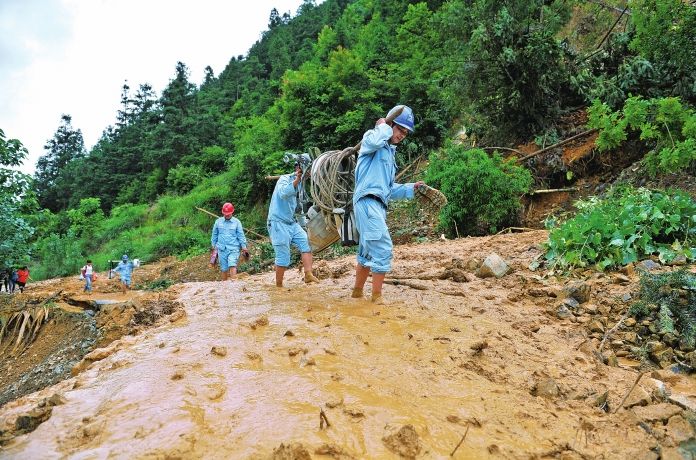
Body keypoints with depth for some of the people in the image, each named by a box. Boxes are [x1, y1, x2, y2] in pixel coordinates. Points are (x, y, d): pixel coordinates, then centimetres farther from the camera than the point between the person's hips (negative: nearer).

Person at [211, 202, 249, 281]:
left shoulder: (236, 222, 3)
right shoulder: (218, 222, 7)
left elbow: (241, 235, 4)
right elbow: (214, 235, 15)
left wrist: (244, 248, 1)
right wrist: (214, 246, 16)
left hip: (233, 248, -2)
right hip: (222, 249, 2)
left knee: (232, 265, -18)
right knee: (224, 268, 6)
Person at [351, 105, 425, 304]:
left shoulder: (390, 153, 26)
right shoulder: (372, 137, 1)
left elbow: (390, 189, 26)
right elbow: (373, 141, -28)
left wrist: (411, 188, 13)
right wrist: (383, 126, -9)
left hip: (378, 206, 10)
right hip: (367, 201, -10)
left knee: (367, 253, 16)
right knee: (383, 248, -15)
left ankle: (357, 292, 28)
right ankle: (377, 296, -10)